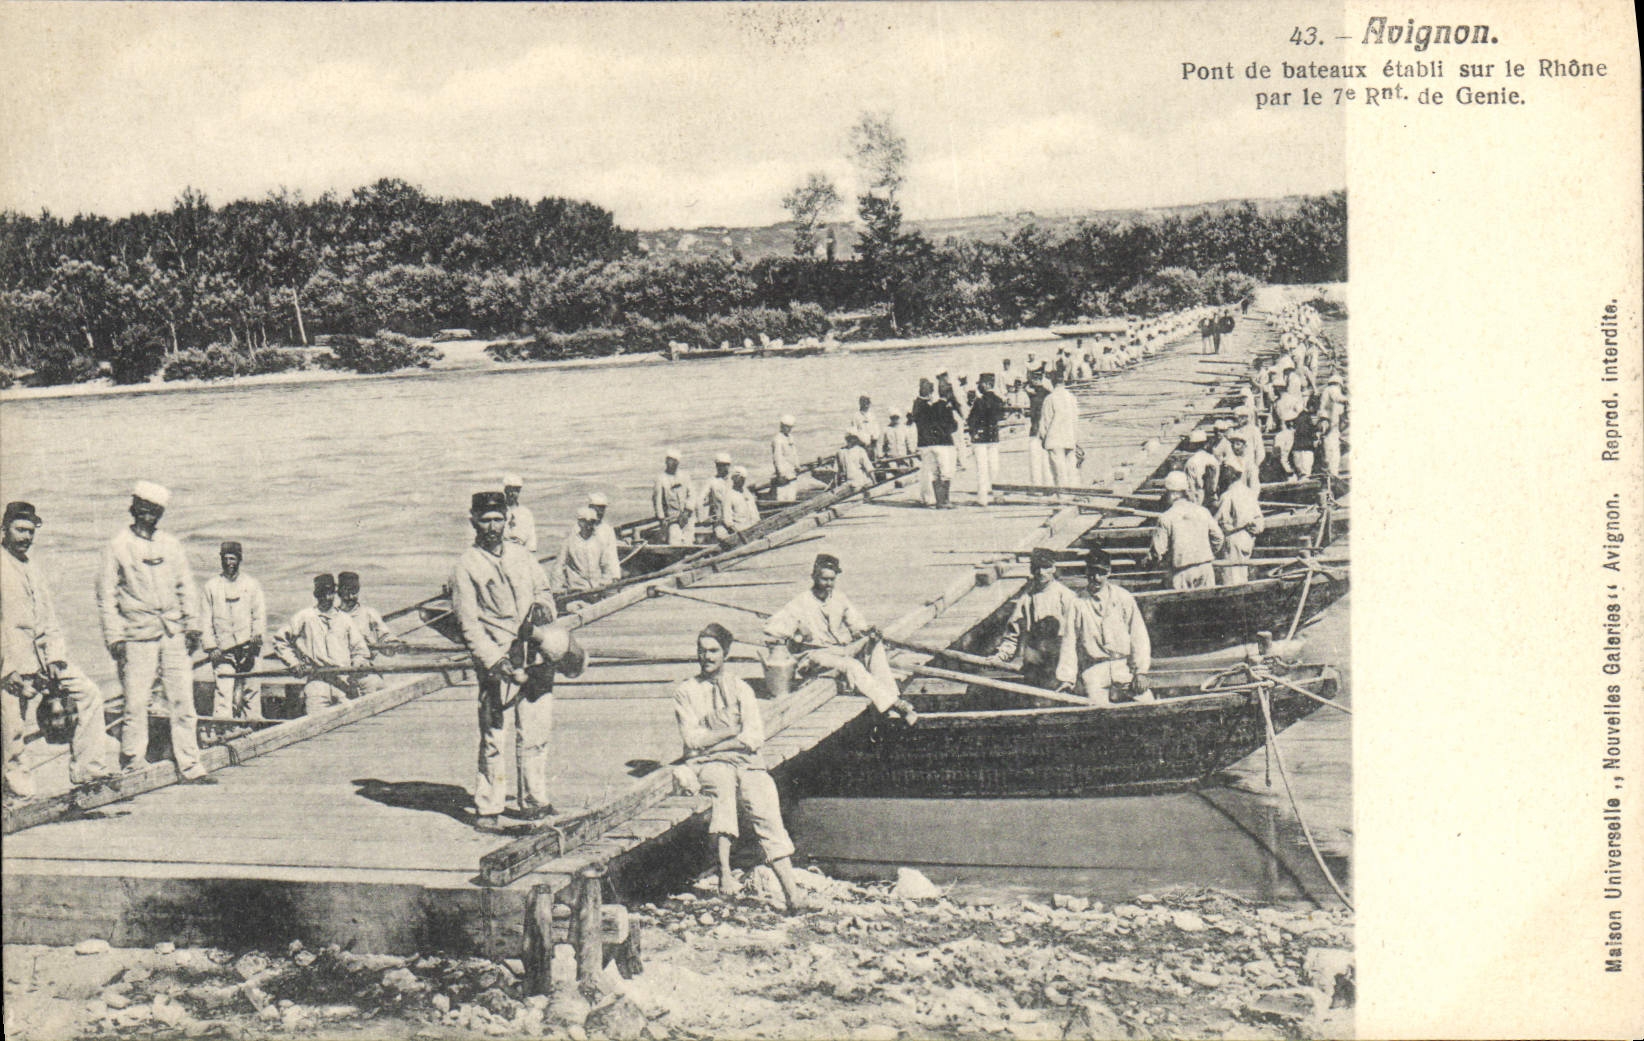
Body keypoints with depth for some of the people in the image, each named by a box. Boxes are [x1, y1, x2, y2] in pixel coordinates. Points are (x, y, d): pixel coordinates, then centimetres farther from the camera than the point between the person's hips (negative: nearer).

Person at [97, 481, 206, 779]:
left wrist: (193, 625, 8)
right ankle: (132, 763, 7)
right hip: (137, 637, -3)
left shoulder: (171, 545, 15)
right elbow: (106, 595, 1)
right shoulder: (117, 547, 3)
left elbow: (186, 587, 17)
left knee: (182, 699, 0)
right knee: (135, 702, -5)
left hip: (174, 634, 3)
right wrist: (114, 637, -6)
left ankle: (190, 765, 3)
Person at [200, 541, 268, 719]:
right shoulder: (210, 586, 12)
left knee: (251, 687, -4)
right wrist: (211, 646, 0)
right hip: (223, 649, -1)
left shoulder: (252, 585, 14)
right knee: (223, 689, -10)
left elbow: (260, 615, 9)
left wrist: (257, 635, -9)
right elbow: (205, 620, 10)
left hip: (248, 646, 1)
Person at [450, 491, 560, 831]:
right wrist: (495, 662, -19)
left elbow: (543, 587, 25)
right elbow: (469, 624, -8)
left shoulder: (519, 553, 15)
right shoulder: (466, 566, -2)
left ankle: (534, 801, 20)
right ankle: (487, 808, 1)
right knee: (495, 737, -6)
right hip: (498, 659, -5)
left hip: (535, 656, 5)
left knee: (536, 733, 8)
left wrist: (542, 605, 0)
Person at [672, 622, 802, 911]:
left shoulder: (741, 689, 19)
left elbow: (755, 738, 5)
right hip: (706, 765, -2)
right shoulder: (685, 691, 14)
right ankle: (724, 870, -48)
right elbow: (692, 739, 1)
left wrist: (711, 741, -7)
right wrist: (733, 732, -4)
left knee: (766, 810, -25)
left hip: (746, 761, 2)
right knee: (722, 782, -38)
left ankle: (791, 894, -34)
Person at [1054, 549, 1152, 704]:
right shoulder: (1077, 604, 6)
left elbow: (1138, 635, 4)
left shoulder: (1124, 598, 8)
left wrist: (1141, 672, -5)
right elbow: (1069, 642, 6)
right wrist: (1065, 678, -1)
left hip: (1125, 667, 1)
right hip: (1093, 671, -1)